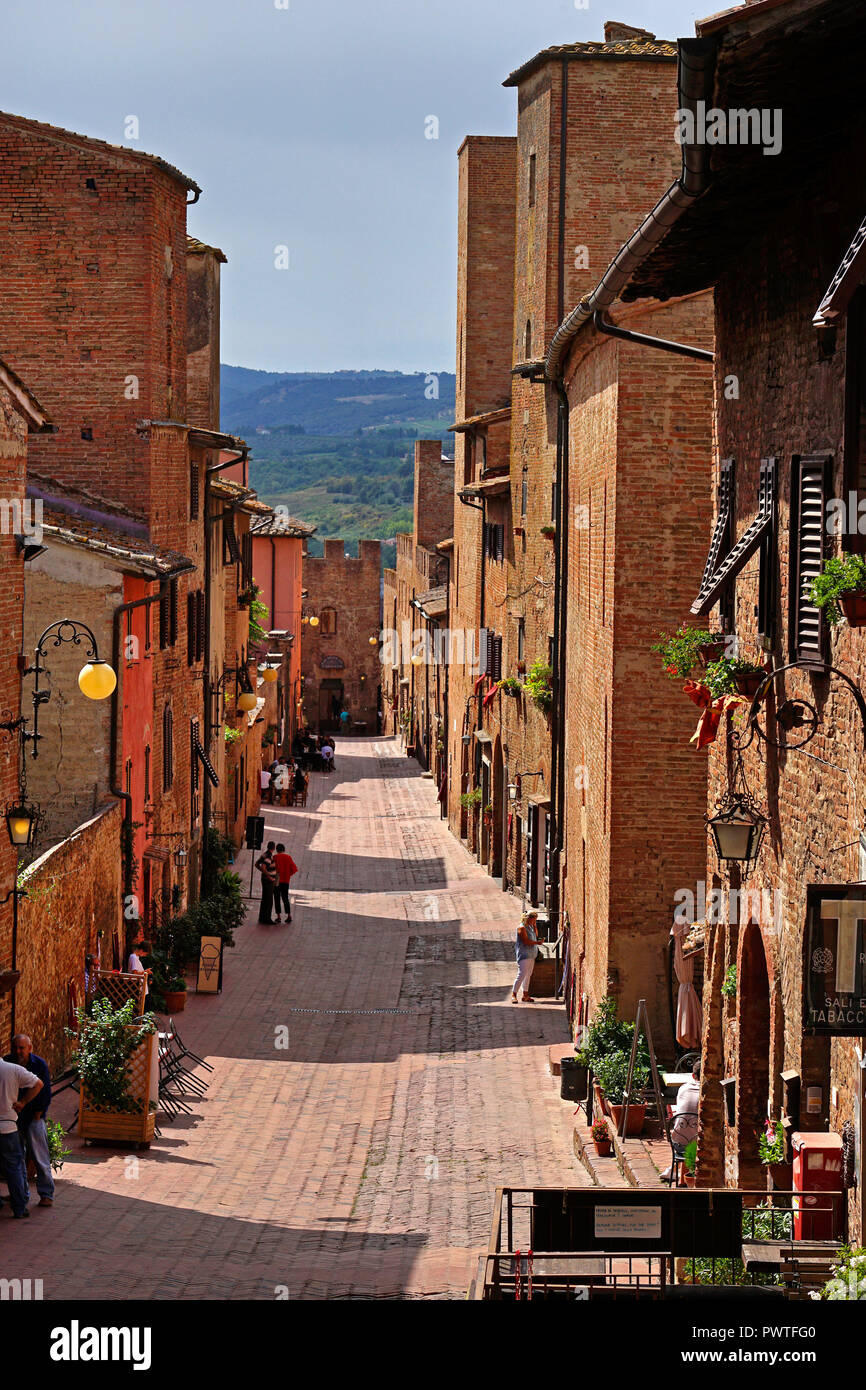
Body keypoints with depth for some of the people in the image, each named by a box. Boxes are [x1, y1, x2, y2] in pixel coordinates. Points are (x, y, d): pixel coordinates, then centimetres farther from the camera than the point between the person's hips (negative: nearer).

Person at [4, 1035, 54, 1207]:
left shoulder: (39, 1064, -9)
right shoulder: (6, 1063, -3)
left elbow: (45, 1093, -4)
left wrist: (37, 1116, -6)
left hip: (33, 1117, -3)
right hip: (14, 1116, 3)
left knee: (39, 1156, -6)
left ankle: (46, 1194, -3)